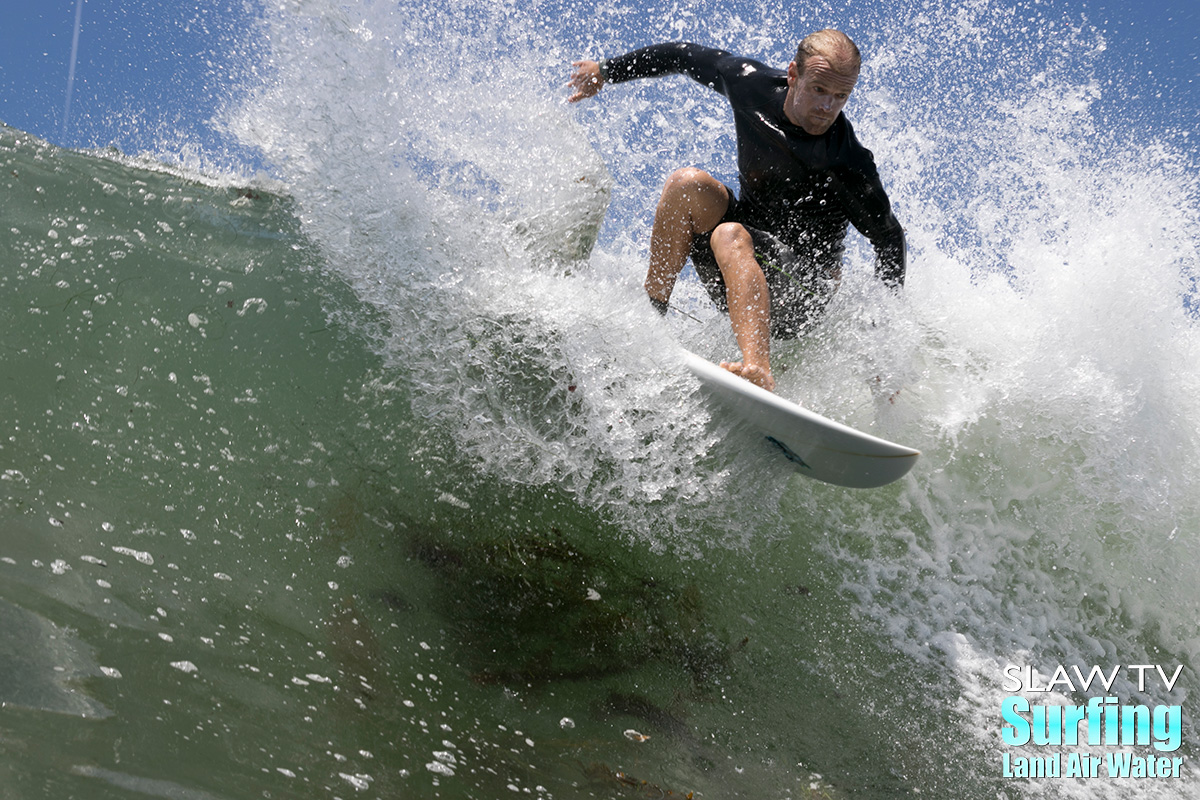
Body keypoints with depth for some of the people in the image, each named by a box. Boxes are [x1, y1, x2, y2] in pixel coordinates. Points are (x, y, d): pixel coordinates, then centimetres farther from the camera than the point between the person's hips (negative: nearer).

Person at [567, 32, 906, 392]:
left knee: (730, 236, -37)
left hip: (802, 290, -6)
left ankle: (759, 374, -60)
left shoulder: (849, 166, -21)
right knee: (687, 183, -19)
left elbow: (889, 238, -8)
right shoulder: (752, 83, -8)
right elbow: (688, 56, 10)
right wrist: (605, 71, 18)